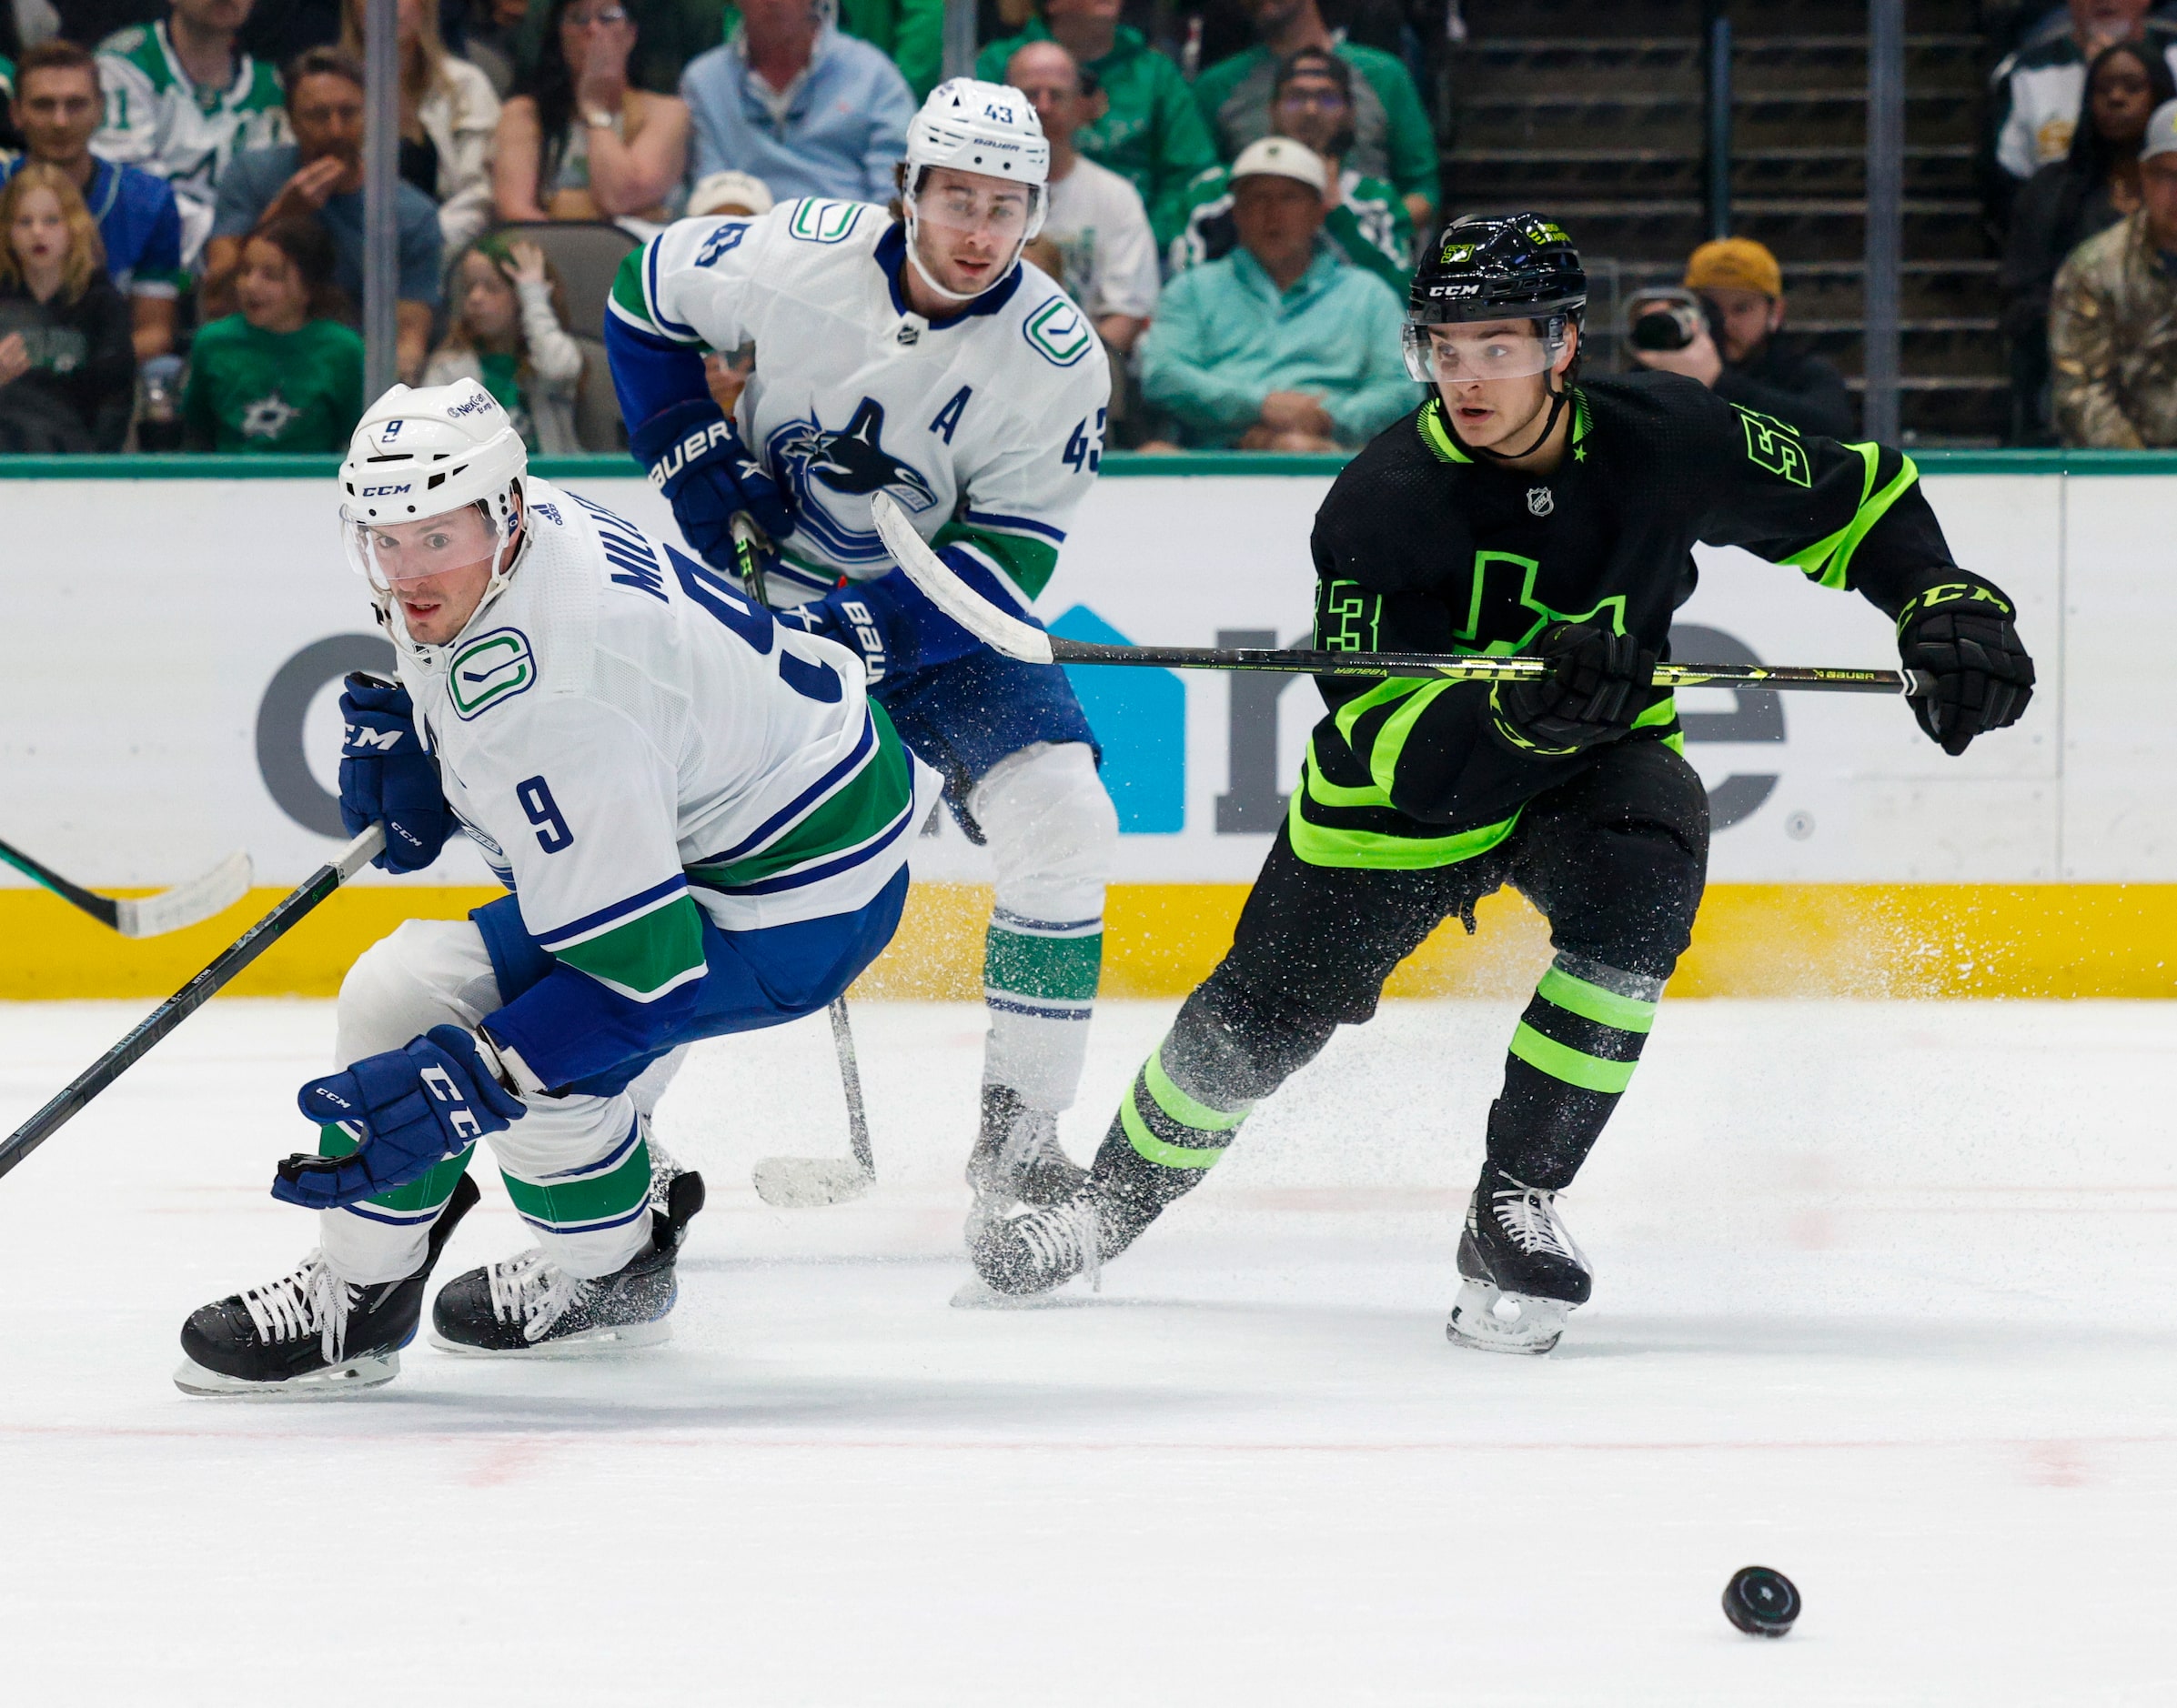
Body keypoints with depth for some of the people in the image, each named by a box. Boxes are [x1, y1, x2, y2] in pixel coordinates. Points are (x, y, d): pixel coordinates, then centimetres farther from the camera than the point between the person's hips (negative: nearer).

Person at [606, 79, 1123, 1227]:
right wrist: (696, 465, -8)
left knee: (1060, 828, -18)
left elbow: (1008, 563, -19)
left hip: (942, 616, 0)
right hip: (762, 592, 0)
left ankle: (1017, 1139, -7)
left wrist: (872, 631, -32)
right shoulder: (799, 257, -19)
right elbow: (645, 294, 0)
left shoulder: (1056, 359, -19)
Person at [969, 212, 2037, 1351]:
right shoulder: (1381, 501, -27)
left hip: (1602, 758, 1)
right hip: (1418, 778, -1)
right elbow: (1382, 735, -31)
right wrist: (1526, 708, -49)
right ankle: (1119, 1198, 34)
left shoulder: (1664, 438, -20)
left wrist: (1946, 603, -21)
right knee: (1259, 1019, 2)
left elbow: (1859, 497, -4)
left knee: (1633, 900, -32)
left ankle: (1512, 1212, -18)